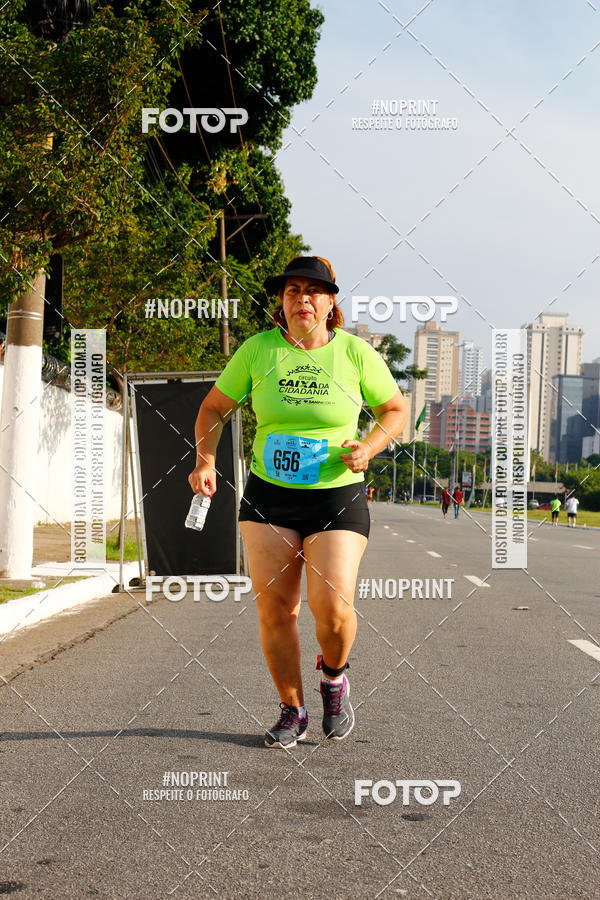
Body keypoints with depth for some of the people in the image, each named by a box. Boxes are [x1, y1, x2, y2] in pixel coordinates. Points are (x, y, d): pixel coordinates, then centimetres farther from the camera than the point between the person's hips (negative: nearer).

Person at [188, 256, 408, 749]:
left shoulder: (356, 353, -3)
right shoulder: (257, 349, -1)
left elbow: (396, 410, 9)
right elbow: (214, 407, 9)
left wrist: (368, 448, -10)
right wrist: (206, 461, -7)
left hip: (337, 498, -1)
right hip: (268, 497, 2)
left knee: (332, 607, -14)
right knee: (274, 609, 0)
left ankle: (334, 676, 20)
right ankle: (292, 712, 19)